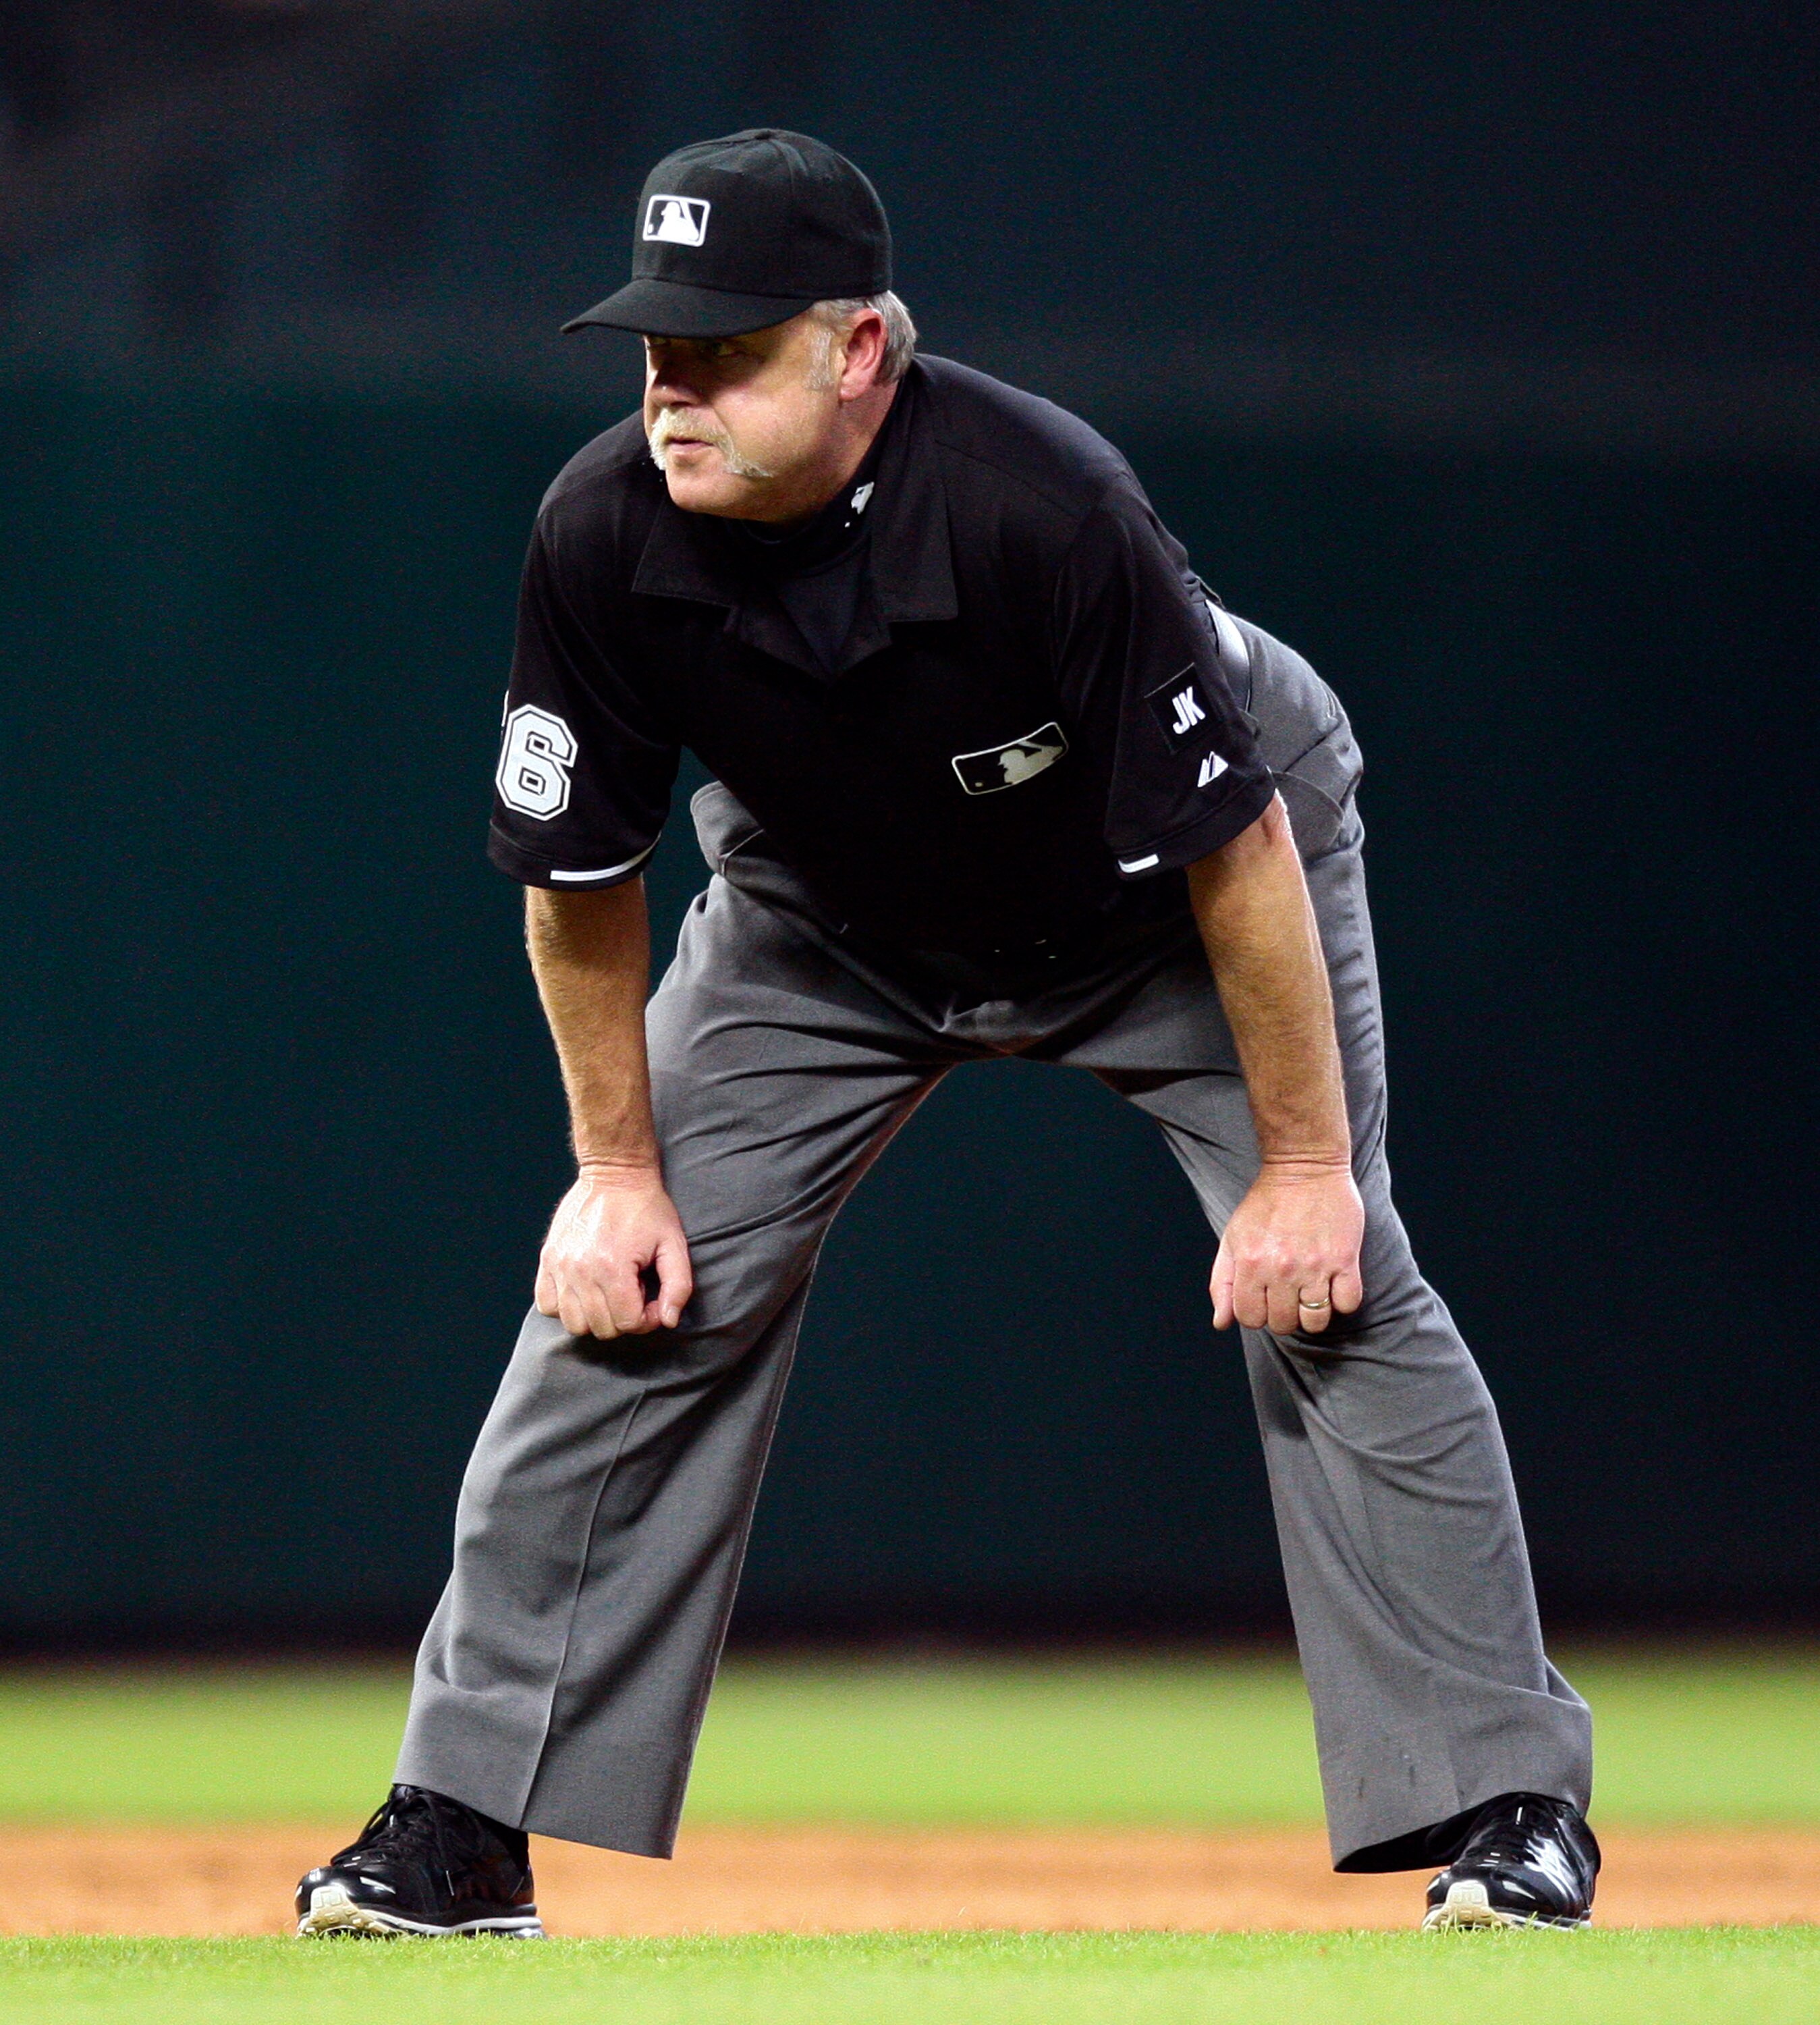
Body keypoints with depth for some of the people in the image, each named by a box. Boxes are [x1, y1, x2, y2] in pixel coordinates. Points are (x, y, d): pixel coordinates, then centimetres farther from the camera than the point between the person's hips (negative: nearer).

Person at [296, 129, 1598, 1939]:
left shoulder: (1040, 507, -39)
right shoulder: (603, 535, -27)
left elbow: (1232, 837, -31)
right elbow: (579, 872, -10)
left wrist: (1305, 1162, -26)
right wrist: (616, 1165, -7)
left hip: (1176, 891, -3)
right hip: (831, 917, 3)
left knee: (1329, 1292, -16)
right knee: (626, 1294, -6)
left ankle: (1504, 1809, -7)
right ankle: (464, 1828, 2)